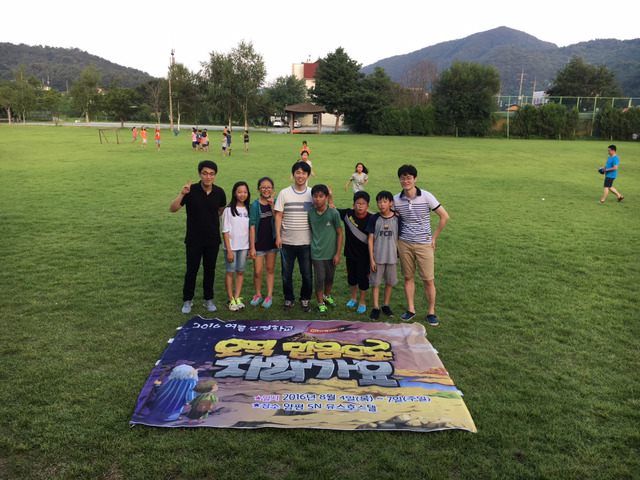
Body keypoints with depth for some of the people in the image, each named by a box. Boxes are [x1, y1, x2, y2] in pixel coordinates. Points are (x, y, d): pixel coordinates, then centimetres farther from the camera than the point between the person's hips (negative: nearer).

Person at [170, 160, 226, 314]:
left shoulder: (219, 192, -3)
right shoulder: (191, 191, -12)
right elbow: (172, 209, -17)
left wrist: (210, 220, 7)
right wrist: (181, 194, -31)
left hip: (213, 239, 2)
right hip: (194, 239, -2)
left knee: (210, 270, 12)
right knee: (191, 270, 5)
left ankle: (208, 299, 28)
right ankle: (187, 301, 23)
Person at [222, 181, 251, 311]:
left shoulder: (248, 210, 4)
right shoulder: (229, 210, -6)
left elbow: (251, 229, 8)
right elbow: (225, 231, -7)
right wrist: (229, 250, -11)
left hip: (244, 246, 3)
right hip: (231, 246, -3)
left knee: (240, 272, 8)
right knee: (230, 272, 3)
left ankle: (237, 298, 16)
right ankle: (231, 300, 12)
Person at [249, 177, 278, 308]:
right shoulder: (254, 205, -7)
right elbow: (252, 227, -8)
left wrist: (272, 205, -18)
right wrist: (252, 247, -10)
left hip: (272, 241, 2)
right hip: (258, 243, -2)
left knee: (270, 269, 11)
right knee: (257, 271, 1)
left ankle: (269, 295, 22)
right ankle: (258, 294, 23)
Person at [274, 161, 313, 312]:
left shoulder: (312, 194, 2)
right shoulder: (284, 193, 1)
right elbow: (278, 216, 1)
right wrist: (278, 236, -6)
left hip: (306, 241, 0)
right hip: (287, 241, 0)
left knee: (307, 274, 6)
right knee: (286, 273, 10)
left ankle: (305, 299, 26)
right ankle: (289, 298, 28)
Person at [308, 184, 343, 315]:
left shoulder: (334, 213, -11)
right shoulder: (310, 213, -4)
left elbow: (339, 233, -5)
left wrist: (338, 253, -7)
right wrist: (312, 246, 9)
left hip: (331, 252, 0)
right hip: (317, 253, 0)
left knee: (330, 277, 17)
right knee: (320, 278, 2)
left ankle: (327, 296, 43)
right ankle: (321, 303, 21)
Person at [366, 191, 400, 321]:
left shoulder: (397, 219, -2)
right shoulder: (374, 219, -5)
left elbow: (398, 239, 5)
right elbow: (370, 239, -4)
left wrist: (398, 256, 7)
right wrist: (371, 259, -7)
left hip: (391, 257, 1)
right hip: (377, 257, -1)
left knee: (390, 282, 11)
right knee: (375, 283, 3)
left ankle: (386, 305, 28)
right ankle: (376, 308, 15)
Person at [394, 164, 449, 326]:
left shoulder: (426, 197, -9)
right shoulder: (396, 200, -1)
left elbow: (445, 217, -3)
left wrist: (433, 237, -2)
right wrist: (396, 240, 7)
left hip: (424, 244, -2)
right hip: (404, 244, 3)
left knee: (428, 280, 0)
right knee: (408, 277, 10)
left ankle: (431, 312, 15)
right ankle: (410, 309, 24)